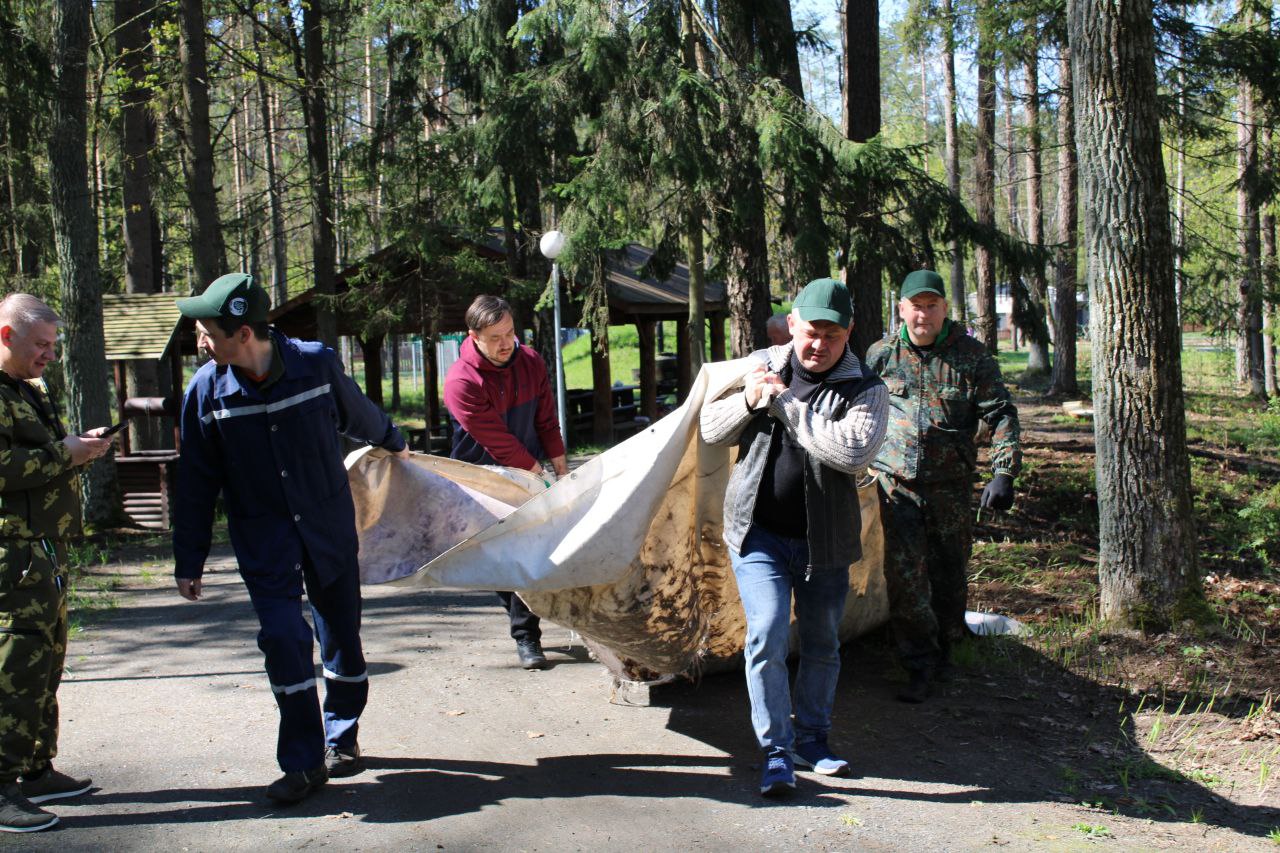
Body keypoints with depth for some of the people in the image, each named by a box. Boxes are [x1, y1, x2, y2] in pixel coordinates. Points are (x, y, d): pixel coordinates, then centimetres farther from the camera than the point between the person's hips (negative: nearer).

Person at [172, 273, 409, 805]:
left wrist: (394, 445, 28)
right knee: (283, 638, -11)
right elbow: (195, 485, -1)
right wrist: (188, 562, 2)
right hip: (263, 540, 0)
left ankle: (341, 739, 30)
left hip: (329, 526, 1)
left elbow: (358, 415, 9)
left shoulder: (316, 363, -13)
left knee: (341, 635, 9)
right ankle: (303, 762, 3)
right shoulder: (206, 391, -10)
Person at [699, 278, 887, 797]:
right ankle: (776, 752, -2)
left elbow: (854, 451, -26)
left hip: (824, 541, 0)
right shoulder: (763, 366, 2)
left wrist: (786, 404, -23)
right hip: (758, 533, 0)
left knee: (822, 645, 14)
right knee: (766, 637, -13)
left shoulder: (864, 390, -7)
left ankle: (811, 739, 33)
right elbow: (710, 429, 7)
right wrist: (748, 401, -14)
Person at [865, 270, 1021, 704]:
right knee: (904, 573, -9)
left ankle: (943, 648, 32)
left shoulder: (971, 356, -3)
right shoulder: (881, 355, 2)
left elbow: (1001, 414, -3)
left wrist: (1003, 472, -12)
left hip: (951, 484, 0)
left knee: (949, 572, 10)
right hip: (897, 482, 0)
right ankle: (920, 665, 1)